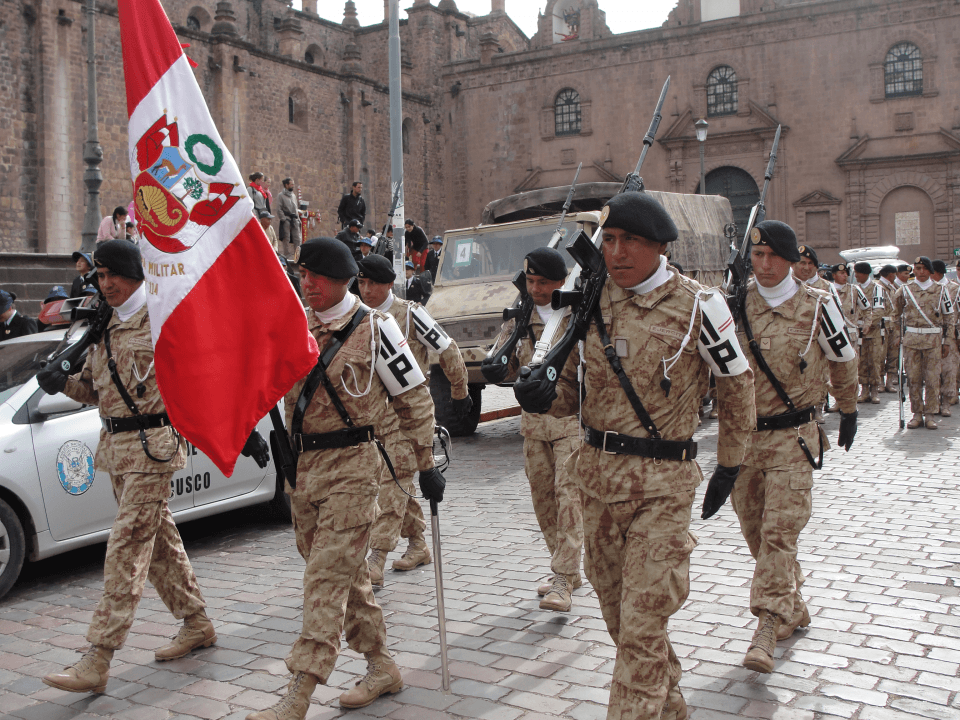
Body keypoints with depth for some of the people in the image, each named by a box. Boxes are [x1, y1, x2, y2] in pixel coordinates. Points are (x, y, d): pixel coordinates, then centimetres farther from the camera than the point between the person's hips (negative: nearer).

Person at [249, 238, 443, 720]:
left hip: (350, 466, -7)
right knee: (345, 575, 14)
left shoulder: (373, 328, -7)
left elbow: (414, 398, -4)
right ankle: (382, 666, 28)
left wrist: (426, 464, -4)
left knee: (328, 577, -9)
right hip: (301, 464, 7)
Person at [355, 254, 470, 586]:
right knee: (398, 481, 13)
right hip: (372, 411, 6)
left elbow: (449, 352, -1)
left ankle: (376, 561, -14)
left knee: (394, 482, -11)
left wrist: (459, 393, 7)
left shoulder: (409, 314, -8)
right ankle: (418, 546, 28)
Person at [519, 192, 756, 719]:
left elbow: (737, 388, 3)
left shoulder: (697, 306, -8)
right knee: (617, 611, 18)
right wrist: (544, 396, -11)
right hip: (597, 476, 6)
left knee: (642, 624, -5)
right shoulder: (592, 302, 4)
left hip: (661, 483, -5)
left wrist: (728, 467, 7)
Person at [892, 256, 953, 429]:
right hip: (911, 338, 1)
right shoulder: (905, 289, 6)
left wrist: (946, 336, 9)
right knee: (913, 378, 2)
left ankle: (930, 415, 5)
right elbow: (896, 312, 18)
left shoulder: (939, 290, 6)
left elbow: (948, 314, 13)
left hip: (933, 339, 0)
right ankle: (917, 414, 10)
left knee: (932, 378, -2)